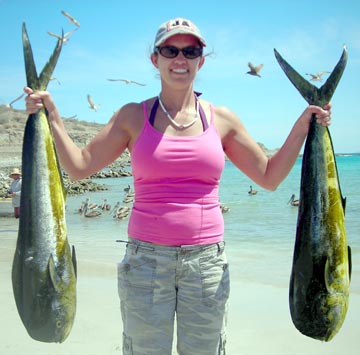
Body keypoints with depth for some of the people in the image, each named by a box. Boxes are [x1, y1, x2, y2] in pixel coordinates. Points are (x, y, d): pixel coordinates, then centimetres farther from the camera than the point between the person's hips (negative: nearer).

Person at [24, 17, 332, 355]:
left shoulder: (221, 118, 7)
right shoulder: (133, 116, 4)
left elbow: (269, 177, 10)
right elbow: (79, 166, 2)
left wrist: (302, 127, 4)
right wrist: (51, 115, -2)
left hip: (207, 259, 1)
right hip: (145, 258, -1)